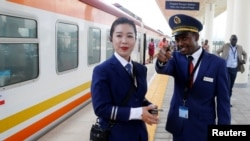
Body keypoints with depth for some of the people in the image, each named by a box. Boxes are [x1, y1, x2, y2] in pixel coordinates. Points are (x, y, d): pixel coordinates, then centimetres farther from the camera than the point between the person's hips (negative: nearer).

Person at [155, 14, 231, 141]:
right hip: (178, 125, 3)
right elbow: (163, 70, -24)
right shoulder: (176, 57, -3)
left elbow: (223, 102, -8)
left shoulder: (217, 63, -11)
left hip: (203, 128, -2)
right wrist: (162, 61, -46)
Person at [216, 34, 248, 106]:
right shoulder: (225, 46, -3)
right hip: (226, 68, -4)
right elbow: (217, 52, 7)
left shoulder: (239, 47, 7)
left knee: (231, 86, 10)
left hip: (234, 69, 4)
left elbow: (245, 54, 23)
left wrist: (244, 60, 5)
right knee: (227, 85, -12)